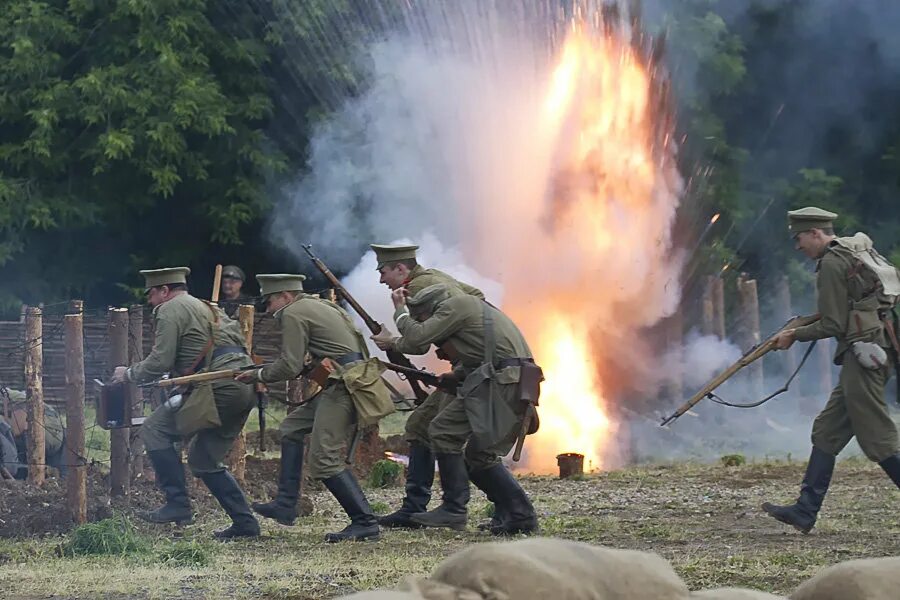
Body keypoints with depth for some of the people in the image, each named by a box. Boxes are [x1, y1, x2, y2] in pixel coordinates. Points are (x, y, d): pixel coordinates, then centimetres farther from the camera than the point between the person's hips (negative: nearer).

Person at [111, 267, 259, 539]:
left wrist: (128, 374, 10)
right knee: (203, 460, 18)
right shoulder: (207, 308, 29)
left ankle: (177, 504, -7)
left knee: (155, 429, -3)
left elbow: (159, 362, -6)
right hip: (245, 388, 9)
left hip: (221, 384, -9)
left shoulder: (171, 309, 1)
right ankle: (245, 523, 12)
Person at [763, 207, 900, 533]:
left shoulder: (832, 264, -11)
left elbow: (833, 325, -13)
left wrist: (795, 335, 2)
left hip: (863, 353, -10)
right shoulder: (859, 249, 18)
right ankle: (805, 511, 10)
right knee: (827, 431, 11)